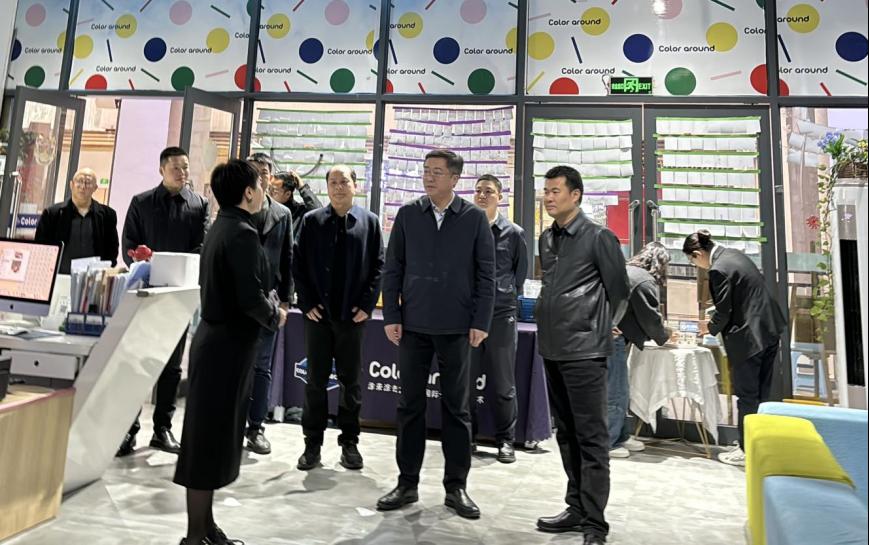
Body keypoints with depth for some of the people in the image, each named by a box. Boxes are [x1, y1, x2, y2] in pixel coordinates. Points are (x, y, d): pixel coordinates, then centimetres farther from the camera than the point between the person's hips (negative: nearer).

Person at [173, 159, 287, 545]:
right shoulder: (242, 232, -18)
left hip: (217, 340, 10)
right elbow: (250, 298, -24)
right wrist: (275, 317, -6)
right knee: (211, 440, 0)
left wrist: (268, 307, 11)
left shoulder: (221, 227, 12)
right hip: (228, 346, -10)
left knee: (211, 437, 16)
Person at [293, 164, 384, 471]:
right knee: (316, 380, 7)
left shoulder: (369, 222, 4)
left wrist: (367, 304, -7)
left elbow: (379, 266, 1)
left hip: (353, 314, 0)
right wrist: (306, 303, -5)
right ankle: (313, 443, 18)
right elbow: (299, 264, 2)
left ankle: (349, 442, 20)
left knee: (351, 380, 8)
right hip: (318, 313, 1)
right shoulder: (311, 221, 4)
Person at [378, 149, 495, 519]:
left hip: (457, 327, -1)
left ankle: (456, 486, 22)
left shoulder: (474, 218, 0)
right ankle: (407, 484, 22)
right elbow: (392, 269, 4)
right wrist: (391, 316, -2)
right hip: (413, 324, 2)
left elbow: (486, 274, 0)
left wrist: (481, 322, -6)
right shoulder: (407, 214, 4)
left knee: (456, 407, 9)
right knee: (410, 406, 9)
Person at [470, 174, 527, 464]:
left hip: (501, 314, -1)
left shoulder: (514, 233, 1)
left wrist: (507, 295, 11)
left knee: (503, 383, 6)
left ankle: (505, 440, 20)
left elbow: (521, 271, 12)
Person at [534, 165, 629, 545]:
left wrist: (600, 331, 3)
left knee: (591, 437, -2)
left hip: (584, 351, -7)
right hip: (551, 349, 7)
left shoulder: (599, 238, -6)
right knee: (566, 434, 14)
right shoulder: (546, 239, 12)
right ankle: (577, 509, 27)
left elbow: (619, 293, -2)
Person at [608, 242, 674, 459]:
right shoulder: (645, 281, -10)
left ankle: (621, 437, 27)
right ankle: (607, 443, 7)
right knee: (616, 393, -1)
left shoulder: (627, 271, 18)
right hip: (613, 338, -10)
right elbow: (651, 319, -6)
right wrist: (664, 335, 13)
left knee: (618, 392, 17)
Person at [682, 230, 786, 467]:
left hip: (749, 337, -9)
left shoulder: (718, 269, -19)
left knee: (747, 396, 3)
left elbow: (723, 313, -15)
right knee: (761, 393, 17)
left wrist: (710, 328, 5)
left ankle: (747, 450, 15)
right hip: (769, 329, 9)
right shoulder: (734, 254, 8)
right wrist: (715, 321, 19)